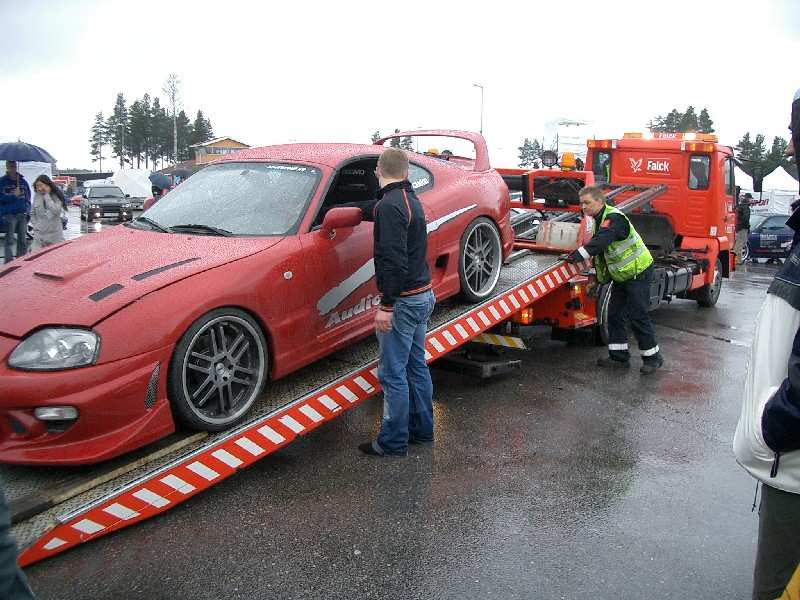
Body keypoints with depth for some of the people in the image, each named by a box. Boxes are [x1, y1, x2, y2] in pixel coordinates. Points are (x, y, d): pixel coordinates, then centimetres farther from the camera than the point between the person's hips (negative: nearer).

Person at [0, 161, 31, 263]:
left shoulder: (23, 181, 11)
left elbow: (28, 195, 17)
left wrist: (27, 208, 5)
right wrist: (14, 195, -15)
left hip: (22, 214, 4)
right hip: (9, 214, -4)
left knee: (23, 240, 10)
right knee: (9, 240, -5)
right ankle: (9, 262, -1)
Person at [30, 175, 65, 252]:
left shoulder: (56, 196, -5)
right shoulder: (36, 197, 5)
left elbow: (55, 211, -23)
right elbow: (32, 214, 15)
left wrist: (47, 195, -16)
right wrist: (35, 225, 2)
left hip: (55, 235, -3)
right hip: (39, 234, 3)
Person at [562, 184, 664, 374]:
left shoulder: (614, 218, -23)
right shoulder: (600, 219, 9)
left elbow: (599, 243, -37)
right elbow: (600, 251, 15)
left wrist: (575, 256, -42)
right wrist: (601, 279, 13)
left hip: (638, 273, -10)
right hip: (621, 276, 10)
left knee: (638, 316, -6)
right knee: (614, 315, 8)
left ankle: (652, 357, 7)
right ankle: (619, 356, 15)